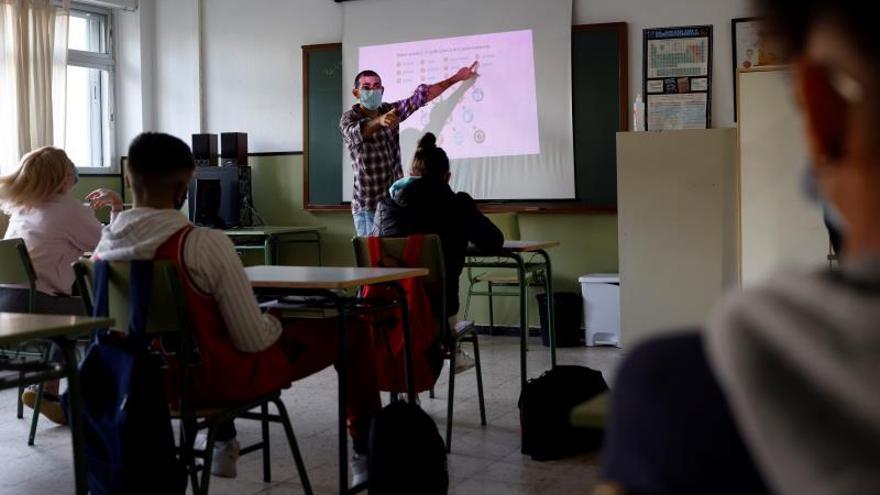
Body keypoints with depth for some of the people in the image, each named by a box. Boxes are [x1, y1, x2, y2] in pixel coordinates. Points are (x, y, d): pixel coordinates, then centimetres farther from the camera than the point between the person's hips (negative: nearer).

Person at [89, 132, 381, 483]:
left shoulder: (104, 247, -9)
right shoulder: (204, 243, -28)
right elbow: (254, 341, -23)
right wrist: (275, 323, -1)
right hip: (224, 378, -6)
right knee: (351, 330, 10)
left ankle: (223, 446, 43)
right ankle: (367, 452, 23)